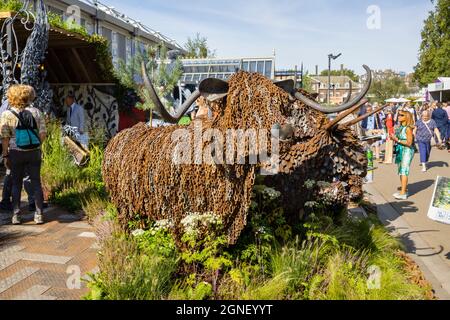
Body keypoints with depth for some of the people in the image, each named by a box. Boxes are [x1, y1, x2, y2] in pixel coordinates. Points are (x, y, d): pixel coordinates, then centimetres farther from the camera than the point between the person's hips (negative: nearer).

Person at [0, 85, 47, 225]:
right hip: (34, 152, 1)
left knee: (16, 184, 11)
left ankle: (16, 215, 13)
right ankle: (39, 214, 10)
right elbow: (43, 134, -4)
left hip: (16, 153, -1)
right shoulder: (36, 112, -1)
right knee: (36, 183, 8)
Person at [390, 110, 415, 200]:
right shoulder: (400, 127, 8)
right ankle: (404, 190, 25)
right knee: (401, 172, 13)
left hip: (407, 151, -8)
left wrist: (397, 140, -19)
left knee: (404, 171, -9)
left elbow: (409, 143, -16)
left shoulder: (408, 128, -14)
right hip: (400, 150, 8)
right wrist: (393, 138, 1)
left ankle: (403, 193, -8)